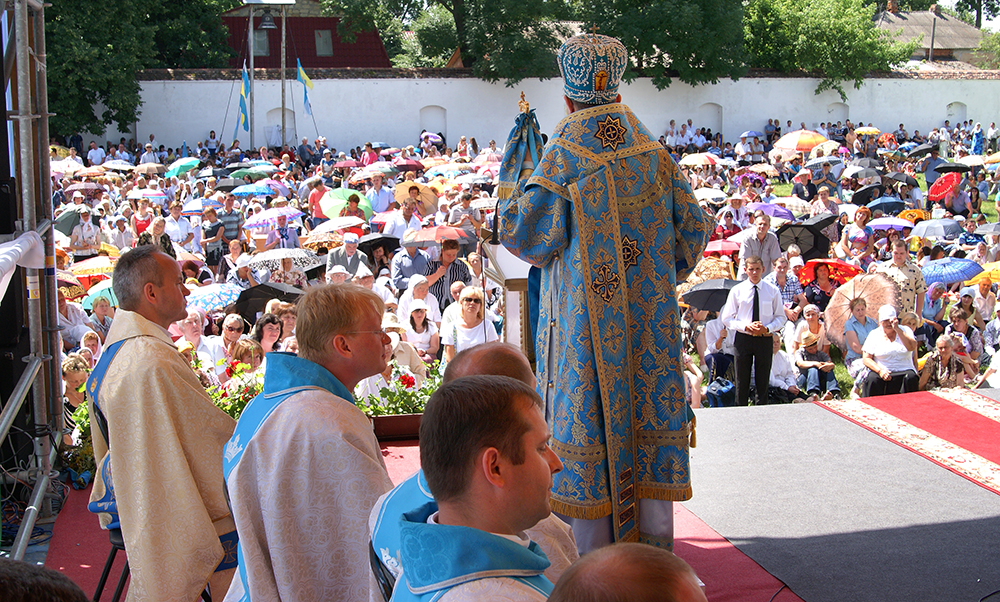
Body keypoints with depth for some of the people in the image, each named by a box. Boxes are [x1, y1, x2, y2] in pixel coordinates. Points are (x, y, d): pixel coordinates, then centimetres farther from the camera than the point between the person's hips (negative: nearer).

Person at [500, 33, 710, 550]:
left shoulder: (563, 158, -11)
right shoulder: (654, 154, 4)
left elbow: (526, 234, -13)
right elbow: (693, 227, 7)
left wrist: (510, 198, 7)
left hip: (586, 317, -4)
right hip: (649, 315, 4)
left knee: (589, 416, 4)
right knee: (650, 408, 11)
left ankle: (593, 557, 12)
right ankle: (656, 552, 18)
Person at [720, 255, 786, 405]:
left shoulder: (773, 291, 3)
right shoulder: (737, 290, 2)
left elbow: (780, 317, 8)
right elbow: (727, 318, 2)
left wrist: (767, 328, -12)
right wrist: (746, 326, -14)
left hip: (765, 339, 0)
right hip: (743, 338, 0)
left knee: (763, 381, 5)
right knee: (742, 381, 4)